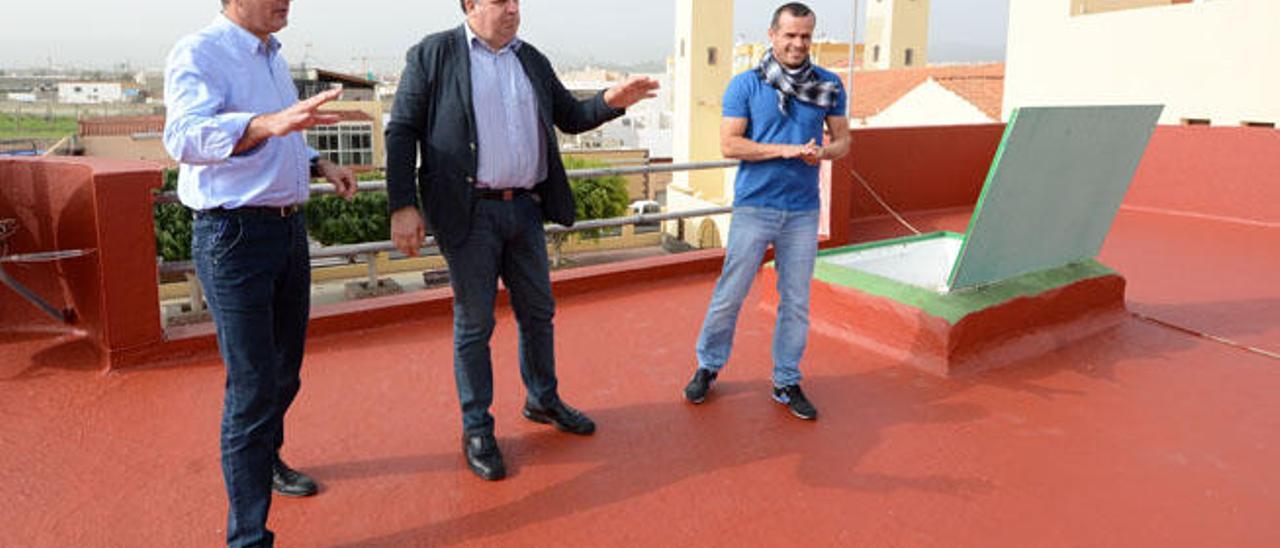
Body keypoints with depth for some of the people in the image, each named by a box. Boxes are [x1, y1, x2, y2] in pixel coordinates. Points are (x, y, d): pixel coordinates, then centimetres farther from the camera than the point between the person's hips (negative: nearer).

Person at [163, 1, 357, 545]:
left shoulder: (273, 57, 14)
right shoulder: (198, 53, -13)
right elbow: (185, 136, -31)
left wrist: (318, 163, 9)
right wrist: (267, 123, -47)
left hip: (288, 228, 9)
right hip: (235, 234, -8)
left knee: (284, 371, 21)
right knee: (253, 388, -6)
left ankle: (267, 460, 46)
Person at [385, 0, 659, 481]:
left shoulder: (532, 60, 12)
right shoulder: (432, 55, -4)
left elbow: (569, 117, 18)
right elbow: (401, 132, -6)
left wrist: (611, 101, -2)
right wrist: (403, 206, -14)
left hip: (525, 207, 5)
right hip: (469, 212, -5)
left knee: (537, 312, 16)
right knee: (474, 324, 5)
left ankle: (542, 401, 37)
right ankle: (476, 430, 21)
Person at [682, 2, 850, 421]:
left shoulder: (828, 86, 6)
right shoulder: (745, 85, -3)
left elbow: (842, 139, 11)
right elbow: (729, 144, -9)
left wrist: (823, 153, -12)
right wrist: (786, 150, -17)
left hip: (803, 212, 3)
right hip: (754, 208, -3)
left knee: (796, 302, 9)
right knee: (729, 295, 3)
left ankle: (786, 382, 23)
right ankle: (708, 367, 23)